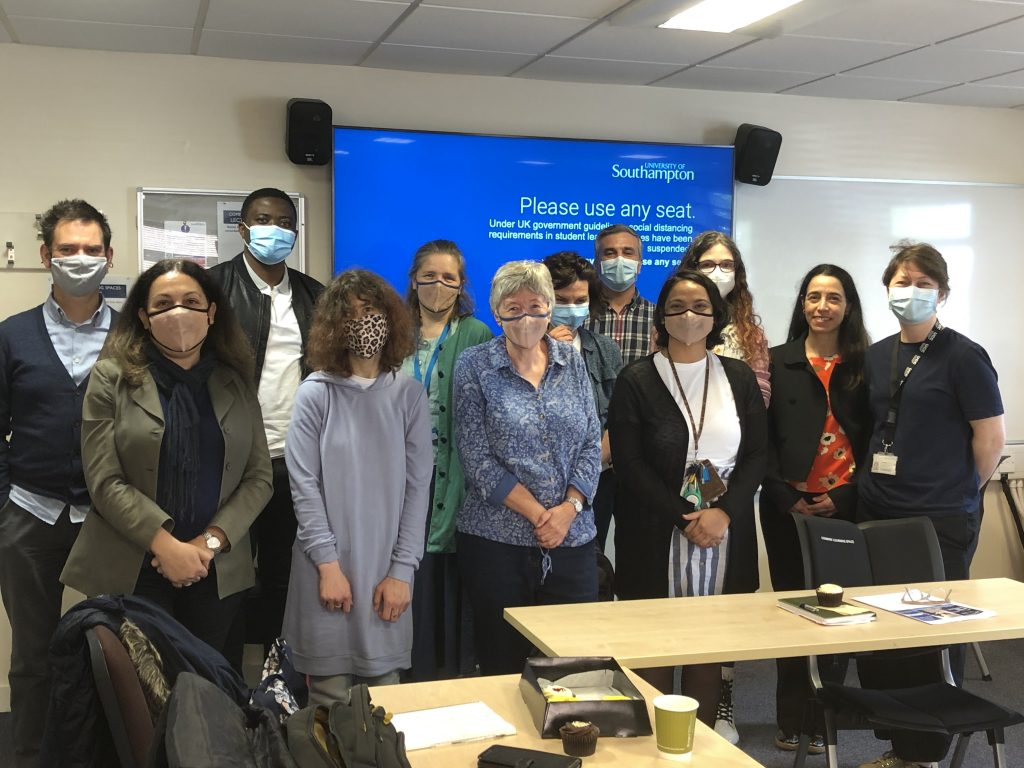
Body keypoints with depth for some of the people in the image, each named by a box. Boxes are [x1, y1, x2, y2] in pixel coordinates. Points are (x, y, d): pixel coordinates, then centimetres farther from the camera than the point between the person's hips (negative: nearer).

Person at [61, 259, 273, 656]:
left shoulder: (236, 384, 7)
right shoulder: (112, 378, -2)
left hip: (218, 571, 3)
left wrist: (210, 542, -11)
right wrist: (167, 546, -17)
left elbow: (259, 477, 3)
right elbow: (105, 482, -8)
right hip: (130, 571, -3)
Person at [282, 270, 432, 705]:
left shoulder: (409, 396, 3)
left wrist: (402, 571, -4)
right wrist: (328, 565, -10)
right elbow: (304, 486, -4)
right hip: (328, 570, -1)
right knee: (330, 702, 5)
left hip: (388, 575, 2)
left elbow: (417, 487, 1)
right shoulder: (315, 395, -2)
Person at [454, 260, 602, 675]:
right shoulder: (473, 366, -2)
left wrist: (569, 508, -9)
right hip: (496, 540, -3)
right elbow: (477, 456, -7)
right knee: (503, 668, 6)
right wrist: (539, 514, -12)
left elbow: (591, 444, 6)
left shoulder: (571, 362, 8)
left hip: (572, 538, 3)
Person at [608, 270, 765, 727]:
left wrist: (723, 513, -10)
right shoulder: (635, 381, -1)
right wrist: (685, 519, -13)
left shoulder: (739, 378, 9)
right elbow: (629, 464, -6)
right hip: (657, 535, -2)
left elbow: (757, 455, 6)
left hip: (725, 532, 3)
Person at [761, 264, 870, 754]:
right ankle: (790, 719, 18)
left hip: (844, 507, 0)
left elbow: (873, 440, 3)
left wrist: (845, 496, -9)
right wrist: (785, 496, -9)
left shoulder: (864, 366, 6)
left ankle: (824, 719, 15)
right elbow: (763, 438, 0)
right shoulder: (777, 363, 5)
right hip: (787, 508, 0)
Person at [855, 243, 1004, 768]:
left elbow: (991, 438, -5)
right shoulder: (877, 356, 12)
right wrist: (879, 487, 13)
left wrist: (957, 493, 4)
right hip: (877, 514, 6)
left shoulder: (963, 357, -6)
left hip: (941, 523, -6)